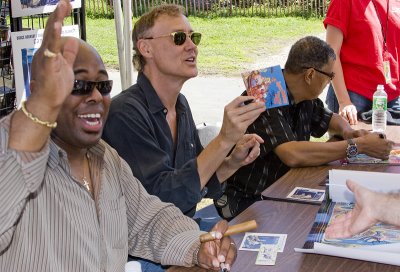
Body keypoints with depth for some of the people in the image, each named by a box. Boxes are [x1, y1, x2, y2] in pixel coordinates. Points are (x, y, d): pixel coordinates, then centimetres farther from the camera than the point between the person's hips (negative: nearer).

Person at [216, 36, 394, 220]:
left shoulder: (305, 98, 4)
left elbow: (330, 119, 26)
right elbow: (293, 155, -35)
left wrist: (347, 132, 0)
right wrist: (357, 145, -26)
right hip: (246, 202, -8)